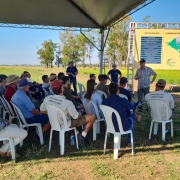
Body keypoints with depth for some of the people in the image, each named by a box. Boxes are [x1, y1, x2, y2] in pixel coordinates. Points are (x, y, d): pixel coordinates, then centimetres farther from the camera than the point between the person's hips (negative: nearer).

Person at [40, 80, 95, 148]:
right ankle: (82, 136, 4)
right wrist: (80, 114, 3)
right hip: (66, 125, -6)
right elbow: (77, 116, -21)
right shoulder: (67, 103, -33)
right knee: (92, 117, -3)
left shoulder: (47, 99, -18)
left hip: (54, 123, 6)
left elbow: (42, 110, 1)